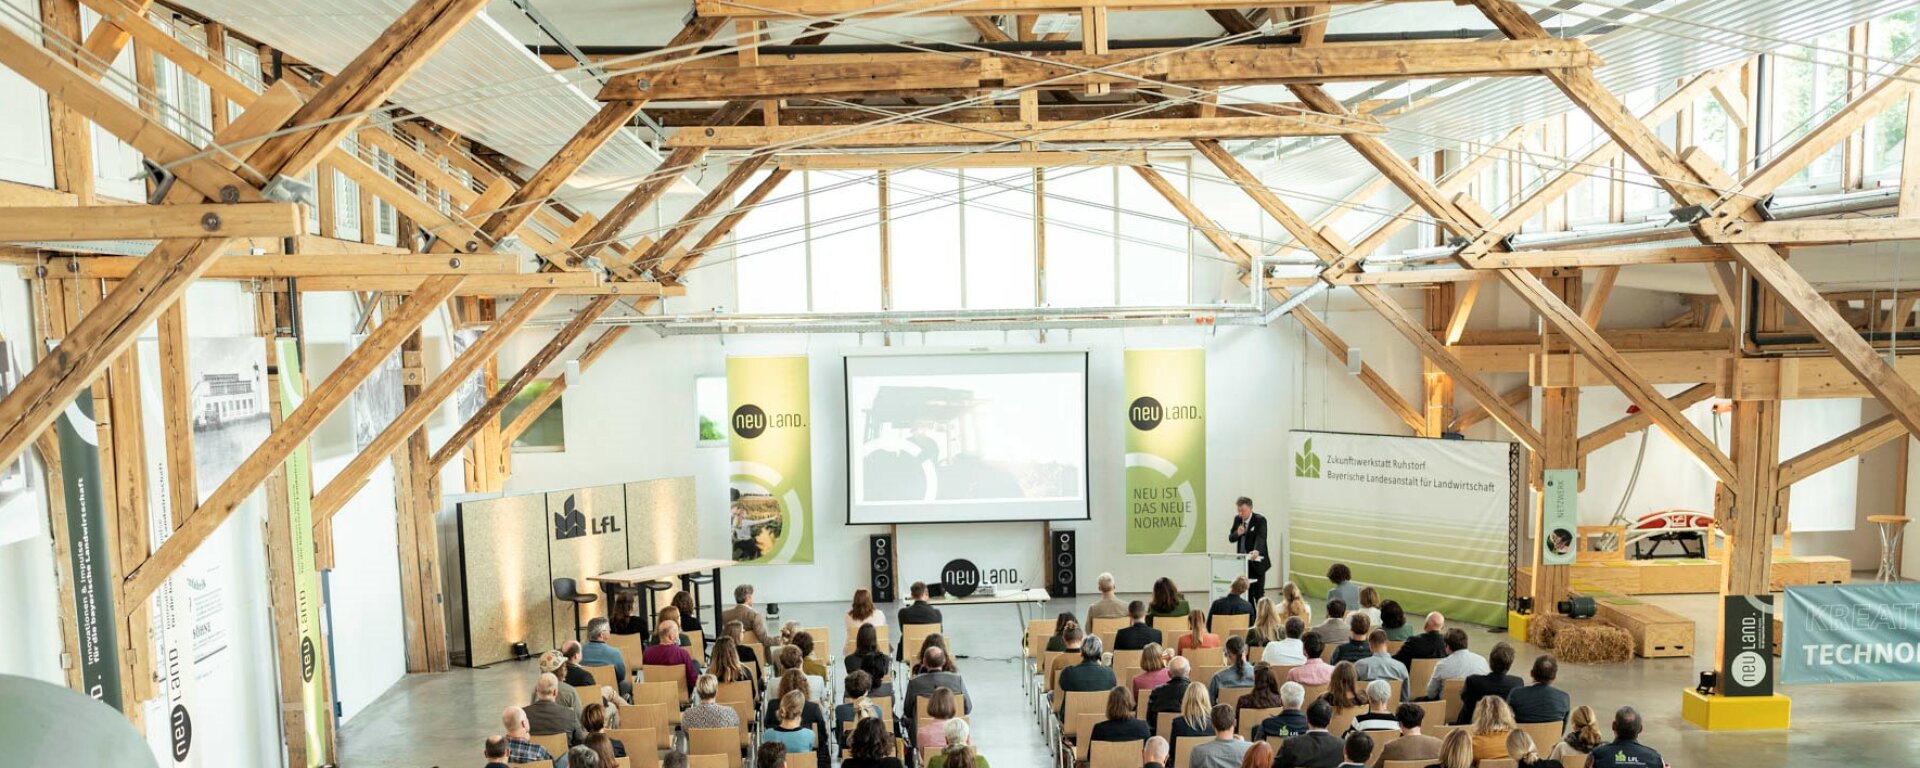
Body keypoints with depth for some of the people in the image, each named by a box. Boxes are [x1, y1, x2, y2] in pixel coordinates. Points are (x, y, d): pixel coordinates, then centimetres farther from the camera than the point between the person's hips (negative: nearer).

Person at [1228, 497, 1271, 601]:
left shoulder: (1260, 520, -14)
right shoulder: (1237, 519, 4)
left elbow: (1261, 538, -30)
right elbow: (1230, 538, 8)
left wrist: (1256, 551, -50)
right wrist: (1237, 533, -16)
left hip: (1256, 563, -6)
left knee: (1258, 594, -3)